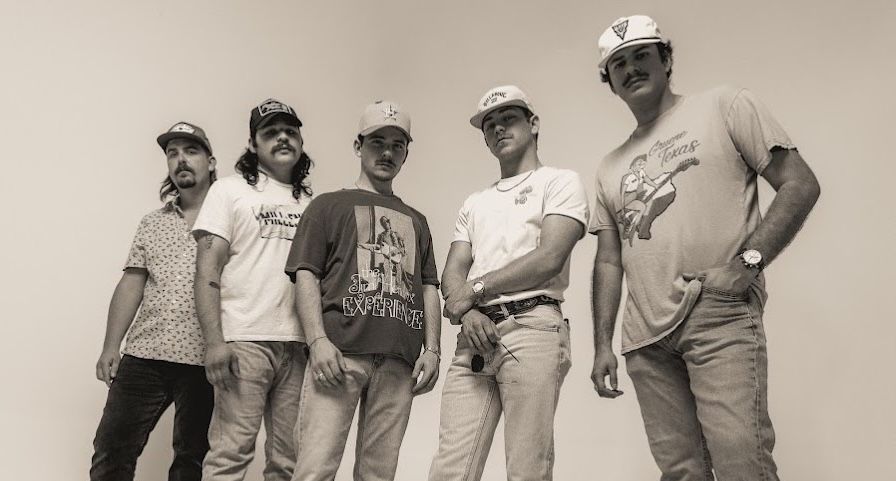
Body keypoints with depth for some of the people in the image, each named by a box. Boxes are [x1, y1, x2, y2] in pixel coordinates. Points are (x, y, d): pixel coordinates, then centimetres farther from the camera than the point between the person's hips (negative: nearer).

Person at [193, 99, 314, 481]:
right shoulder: (230, 190, 7)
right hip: (246, 341, -3)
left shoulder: (312, 204, 16)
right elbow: (208, 271, -1)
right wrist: (215, 342, -12)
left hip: (300, 347, 4)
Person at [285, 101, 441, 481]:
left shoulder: (416, 221, 26)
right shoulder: (329, 206, 14)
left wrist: (431, 350, 6)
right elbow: (306, 275, 4)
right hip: (340, 352, -3)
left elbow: (429, 289, 20)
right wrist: (318, 340, -11)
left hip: (400, 361, 4)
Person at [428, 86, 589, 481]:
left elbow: (548, 260, -7)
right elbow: (452, 273, 15)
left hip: (531, 329, -5)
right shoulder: (474, 203, 25)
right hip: (474, 337, 5)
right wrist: (468, 311, -7)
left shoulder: (560, 182, 8)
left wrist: (475, 290, -2)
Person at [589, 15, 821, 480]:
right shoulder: (610, 166, 20)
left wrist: (746, 263, -12)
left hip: (721, 319, -4)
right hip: (646, 337, 5)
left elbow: (800, 184, 0)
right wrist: (602, 346, 10)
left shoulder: (724, 106, 7)